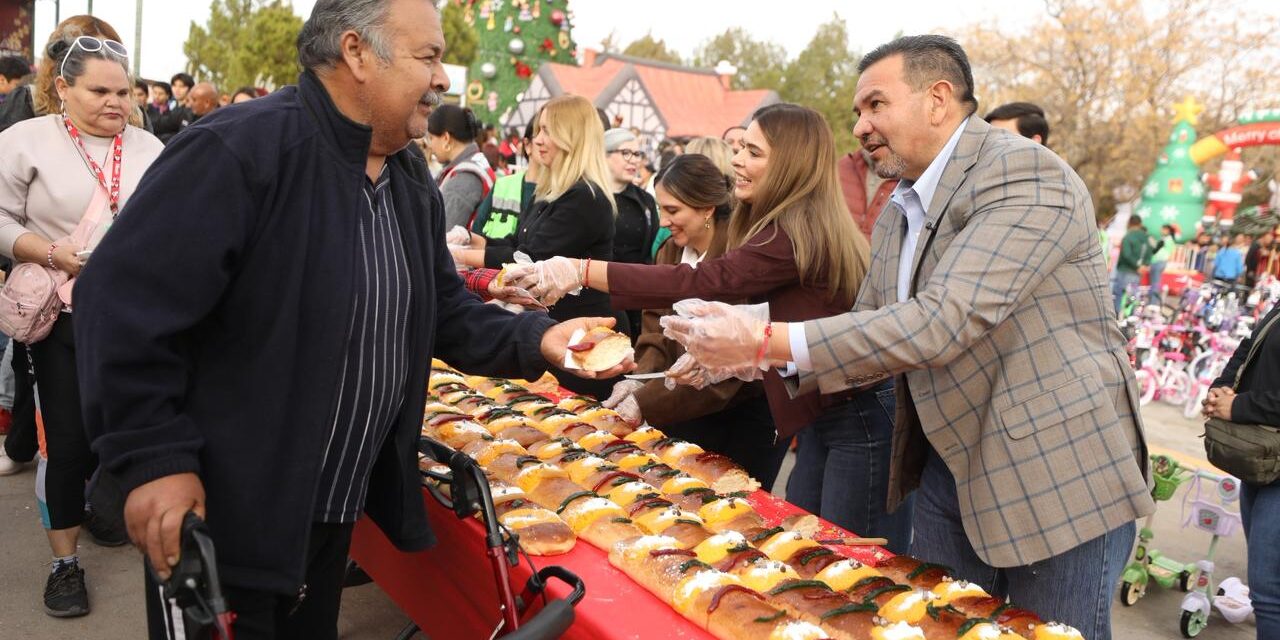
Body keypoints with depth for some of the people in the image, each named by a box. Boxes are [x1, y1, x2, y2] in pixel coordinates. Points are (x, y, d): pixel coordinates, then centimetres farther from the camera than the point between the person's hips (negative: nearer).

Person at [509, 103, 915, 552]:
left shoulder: (798, 233, -21)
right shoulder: (794, 227, 11)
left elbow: (703, 283, -31)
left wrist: (581, 272, -33)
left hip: (861, 419, -10)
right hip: (822, 416, 10)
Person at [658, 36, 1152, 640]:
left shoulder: (1024, 173, -18)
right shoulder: (897, 216, 8)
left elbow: (941, 321, -29)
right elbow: (869, 331, 11)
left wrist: (768, 340, -29)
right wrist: (747, 353, -5)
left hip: (1058, 474, -7)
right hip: (950, 465, 8)